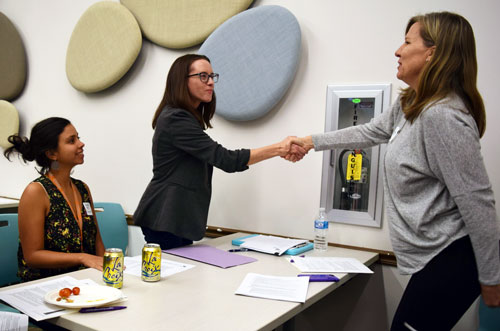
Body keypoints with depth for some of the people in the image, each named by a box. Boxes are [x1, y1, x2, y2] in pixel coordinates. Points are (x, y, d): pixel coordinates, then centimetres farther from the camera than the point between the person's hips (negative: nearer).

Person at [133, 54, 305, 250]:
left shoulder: (187, 118, 17)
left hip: (179, 219, 10)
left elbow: (216, 158, 10)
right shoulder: (176, 120, -16)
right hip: (165, 220, -10)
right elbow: (224, 159, -22)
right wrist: (279, 149, -20)